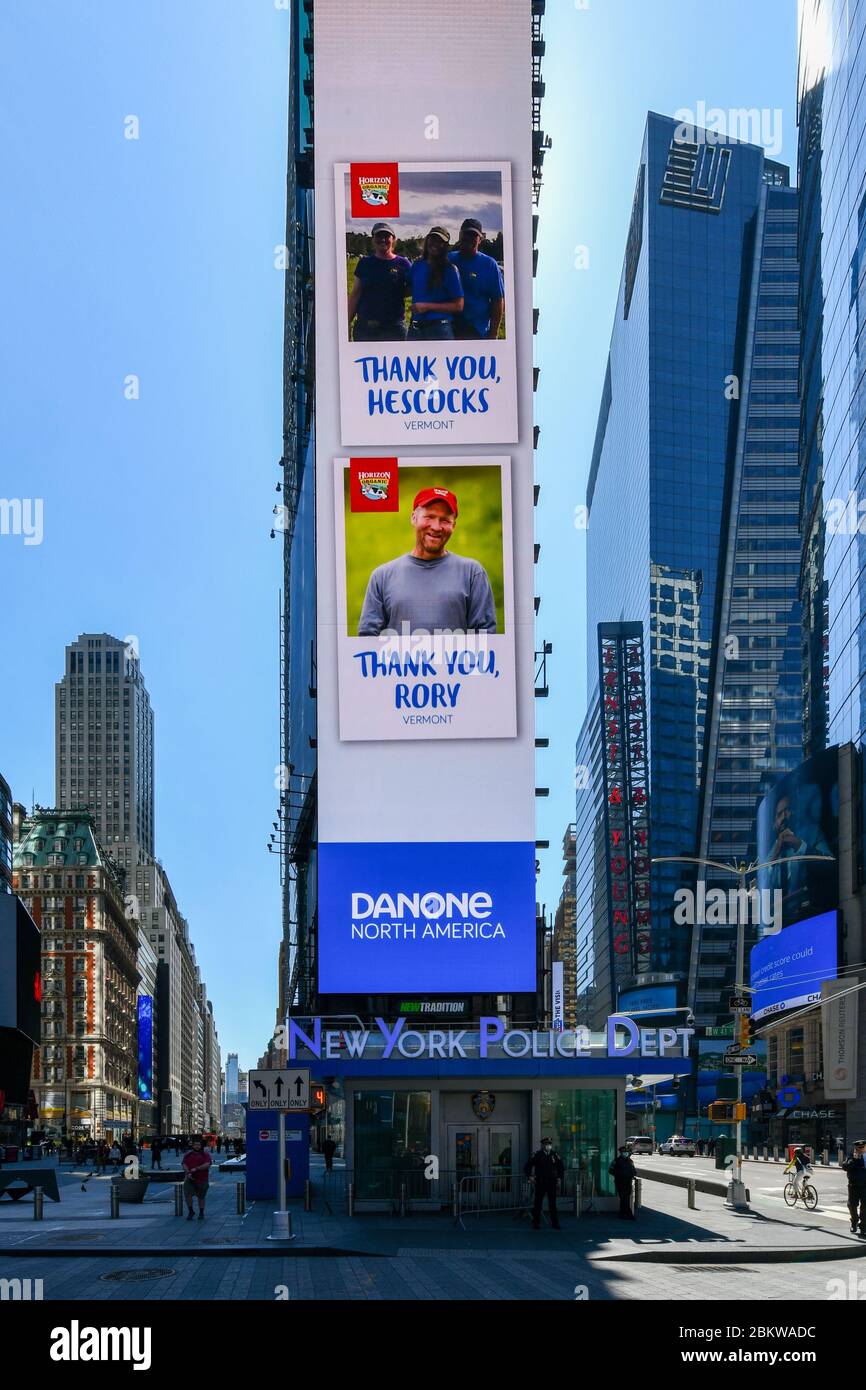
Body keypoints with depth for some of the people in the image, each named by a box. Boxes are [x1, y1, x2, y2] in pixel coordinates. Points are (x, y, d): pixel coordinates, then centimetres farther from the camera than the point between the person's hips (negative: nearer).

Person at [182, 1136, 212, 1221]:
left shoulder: (205, 1155, 2)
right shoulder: (188, 1155, 9)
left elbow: (207, 1164, -13)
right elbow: (184, 1165, -2)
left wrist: (196, 1169, -22)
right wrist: (188, 1173, -21)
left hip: (202, 1180, -1)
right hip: (190, 1179, 1)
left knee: (201, 1197, 8)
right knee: (188, 1195, -14)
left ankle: (201, 1213, 24)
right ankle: (190, 1211, 4)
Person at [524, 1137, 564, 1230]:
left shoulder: (555, 1156, 6)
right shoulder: (537, 1155, -1)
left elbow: (561, 1168, 18)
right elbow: (527, 1167, 4)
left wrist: (559, 1178, 7)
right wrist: (530, 1177, -5)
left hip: (551, 1183, 2)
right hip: (540, 1183, -2)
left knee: (553, 1204, 2)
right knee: (538, 1203, 3)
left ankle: (555, 1224, 6)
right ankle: (536, 1223, 11)